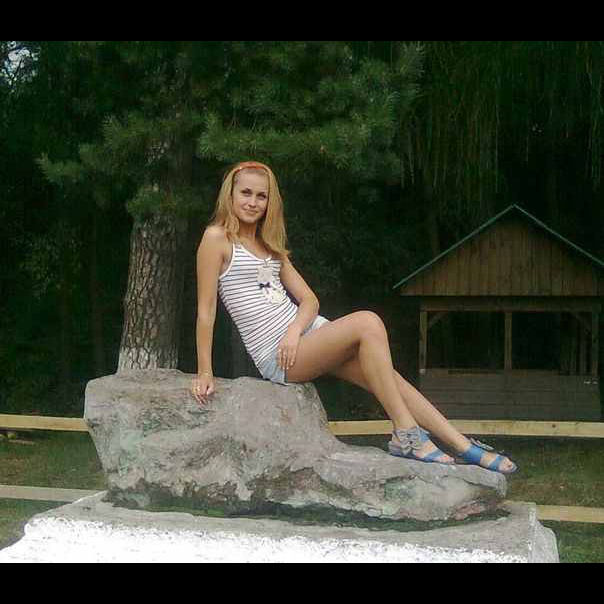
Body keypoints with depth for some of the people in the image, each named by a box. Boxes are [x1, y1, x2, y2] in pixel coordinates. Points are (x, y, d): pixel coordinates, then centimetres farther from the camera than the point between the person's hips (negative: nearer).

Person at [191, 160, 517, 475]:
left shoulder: (270, 245, 19)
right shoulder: (217, 238, -2)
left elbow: (309, 299, 12)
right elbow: (206, 308, -7)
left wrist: (294, 330, -10)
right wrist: (205, 373, -11)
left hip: (305, 332, 7)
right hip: (275, 356, -7)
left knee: (387, 377, -9)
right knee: (367, 322, -24)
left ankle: (464, 446, -8)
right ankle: (406, 435, -22)